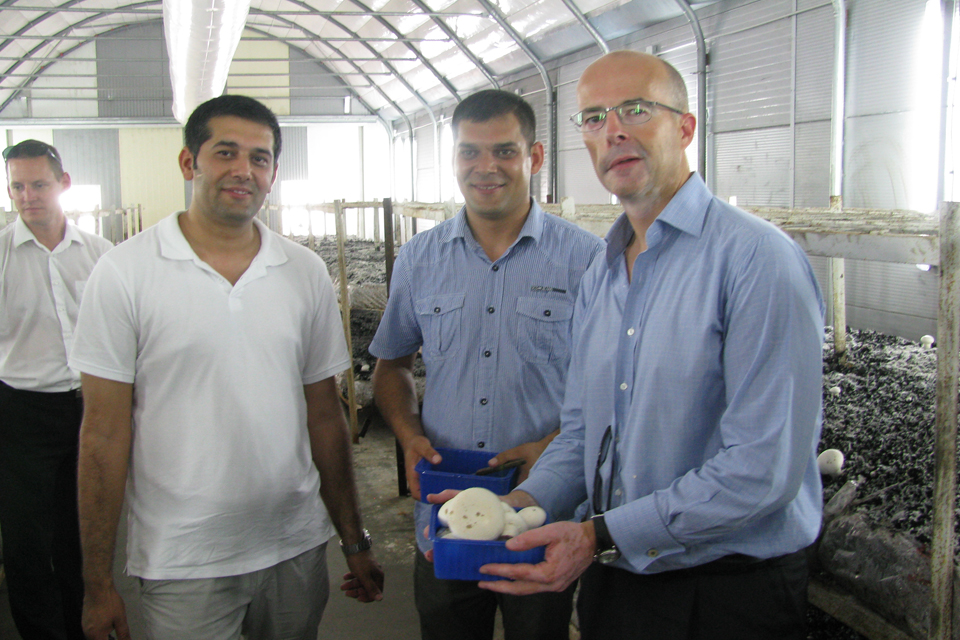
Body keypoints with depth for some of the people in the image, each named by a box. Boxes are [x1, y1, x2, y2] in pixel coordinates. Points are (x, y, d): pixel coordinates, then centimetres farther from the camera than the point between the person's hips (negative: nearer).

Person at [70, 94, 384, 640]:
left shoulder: (307, 273, 3)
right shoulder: (126, 272, -7)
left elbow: (324, 416, 8)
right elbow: (105, 435, -6)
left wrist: (354, 540, 9)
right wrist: (98, 583, -5)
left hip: (297, 550, 4)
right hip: (182, 564, -3)